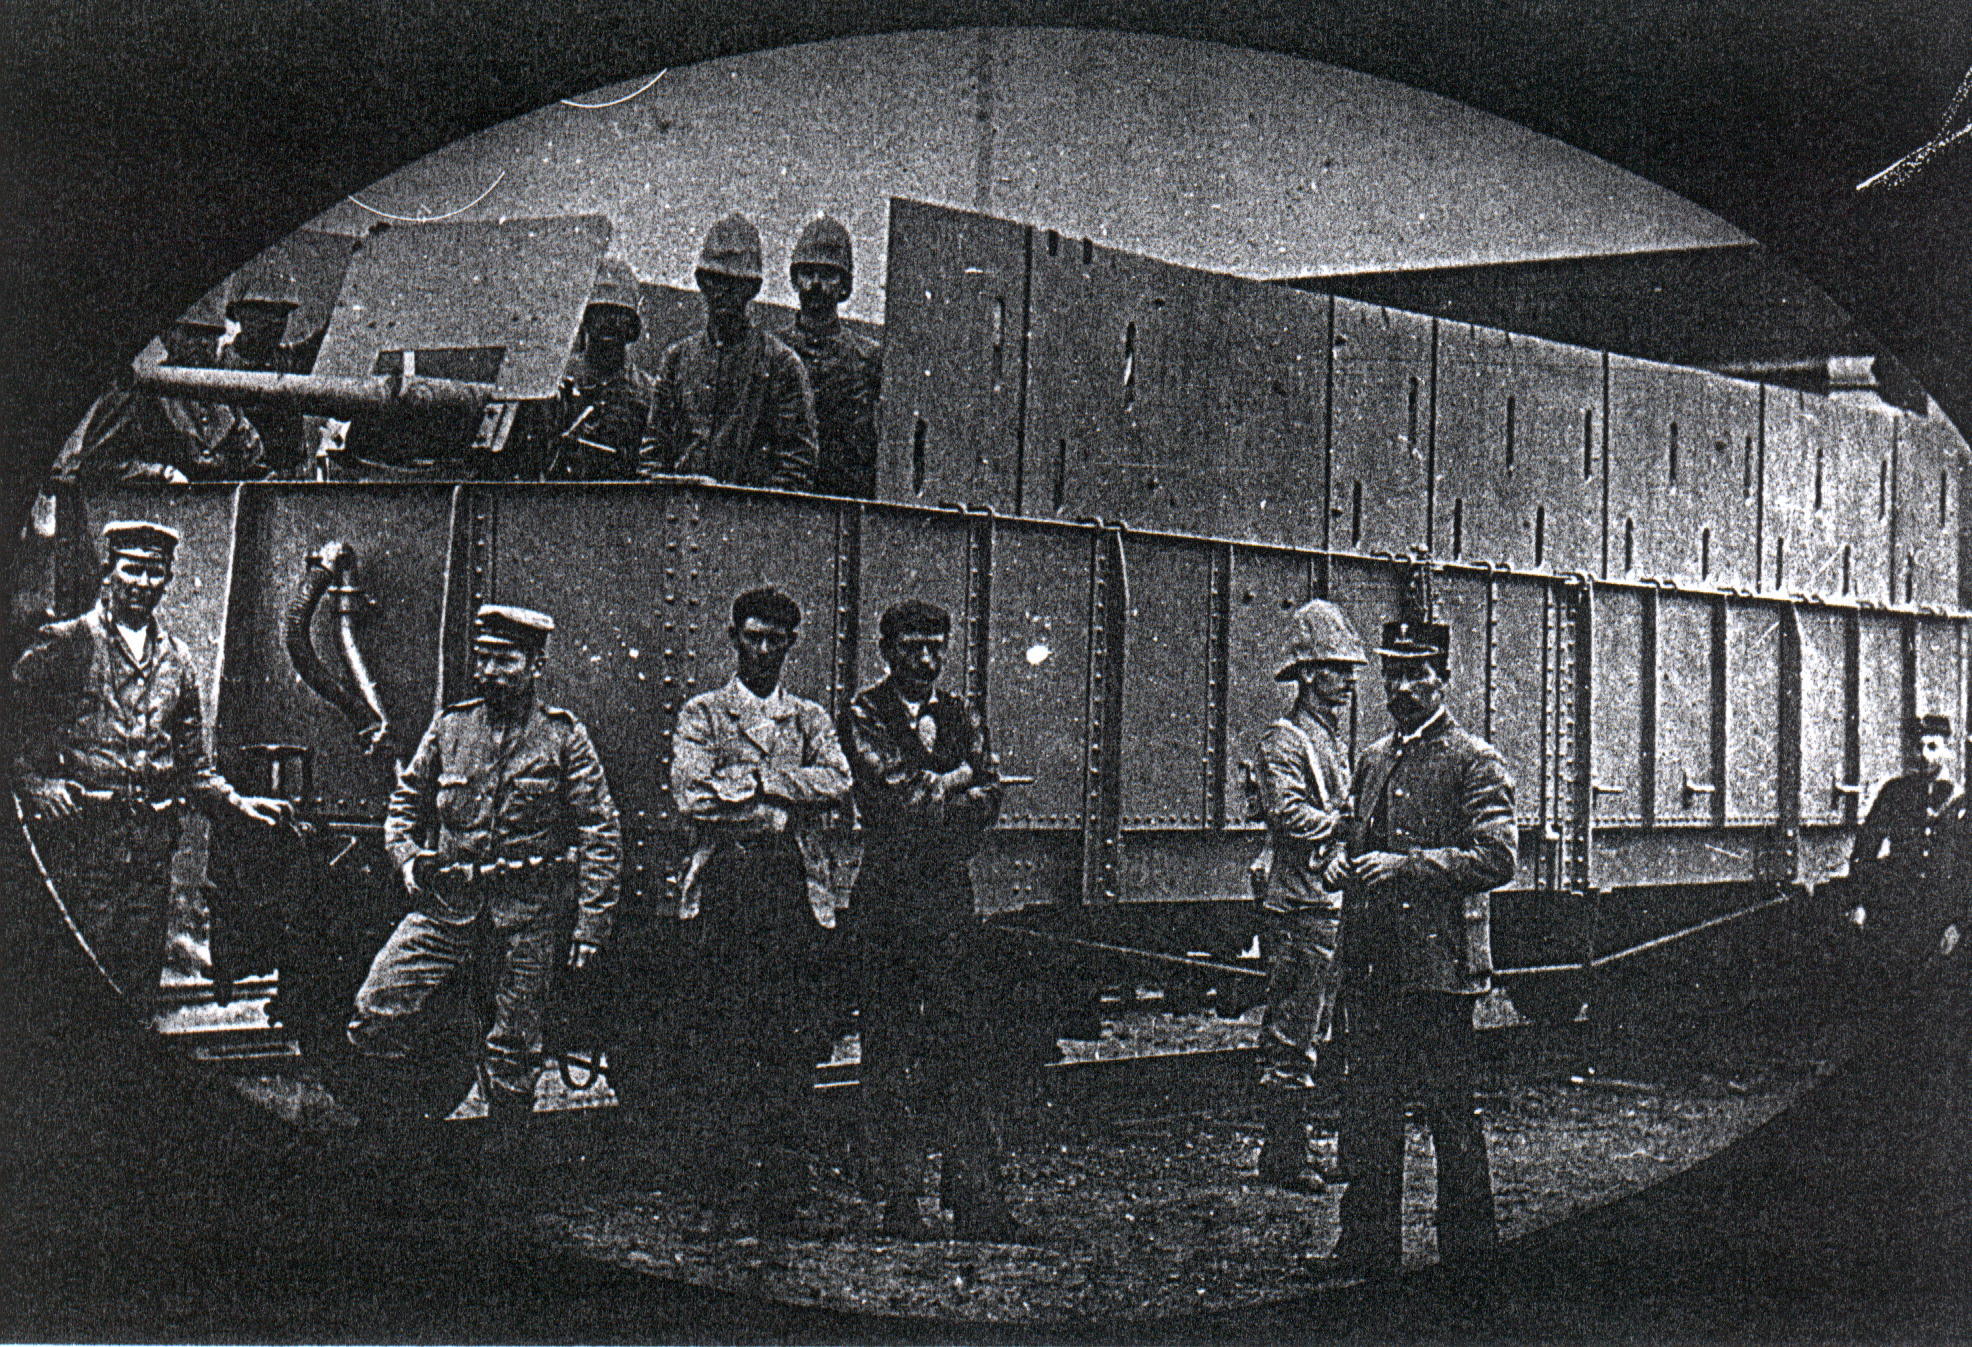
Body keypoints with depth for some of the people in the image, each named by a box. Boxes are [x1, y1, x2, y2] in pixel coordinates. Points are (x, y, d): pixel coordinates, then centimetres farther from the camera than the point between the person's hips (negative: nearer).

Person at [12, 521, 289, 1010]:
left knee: (143, 969, 5)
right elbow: (19, 720, 1)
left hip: (153, 837, 4)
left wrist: (237, 802, 6)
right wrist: (38, 784, -13)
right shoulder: (63, 644, 4)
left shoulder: (175, 659, 17)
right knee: (88, 959, -8)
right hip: (83, 828, -4)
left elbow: (193, 762, 19)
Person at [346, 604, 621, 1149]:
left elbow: (601, 834, -1)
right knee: (375, 1009, -10)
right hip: (446, 901, 3)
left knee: (513, 1049, 5)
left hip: (527, 911, -3)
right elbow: (405, 802, 21)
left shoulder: (563, 736, 0)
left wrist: (592, 924, -6)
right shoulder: (449, 725, 8)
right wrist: (409, 857, 0)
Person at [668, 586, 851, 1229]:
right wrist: (786, 795, -2)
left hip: (796, 885, 2)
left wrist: (756, 778, -6)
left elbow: (838, 783, 1)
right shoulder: (702, 714, 12)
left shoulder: (810, 718, 19)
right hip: (725, 881, -1)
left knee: (798, 1036, -5)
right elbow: (691, 795, -4)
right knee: (733, 1036, -6)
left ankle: (779, 1176, 2)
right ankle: (769, 1169, 3)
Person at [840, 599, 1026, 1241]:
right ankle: (896, 1199, 8)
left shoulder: (961, 716, 17)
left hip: (952, 892, 4)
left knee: (974, 1041, -1)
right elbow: (891, 794, -12)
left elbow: (987, 801, 7)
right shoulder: (863, 717, 1)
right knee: (888, 1050, 0)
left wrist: (925, 793, -5)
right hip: (887, 894, -4)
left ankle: (974, 1195, 5)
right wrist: (954, 779, 0)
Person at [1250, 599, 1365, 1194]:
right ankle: (1284, 1158, 4)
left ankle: (1283, 1150, 23)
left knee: (1313, 1032, 14)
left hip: (1334, 905, 10)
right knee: (1292, 1038, -4)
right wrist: (1349, 822, -16)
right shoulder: (1284, 741, -10)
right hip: (1300, 906, -10)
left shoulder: (1335, 740, 20)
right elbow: (1290, 815, -23)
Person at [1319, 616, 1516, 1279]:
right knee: (1369, 1107, 9)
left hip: (1441, 960, -6)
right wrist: (1345, 862, 5)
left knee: (1450, 1110, 2)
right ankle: (1368, 1244, 18)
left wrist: (1406, 865, -20)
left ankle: (1469, 1248, 15)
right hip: (1373, 962, 7)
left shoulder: (1475, 761, -6)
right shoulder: (1373, 759, 16)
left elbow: (1497, 859, -14)